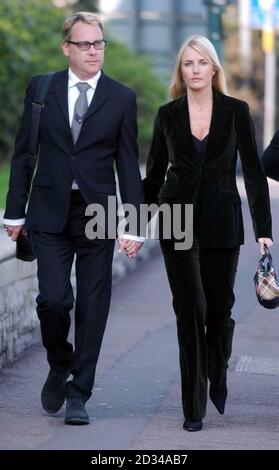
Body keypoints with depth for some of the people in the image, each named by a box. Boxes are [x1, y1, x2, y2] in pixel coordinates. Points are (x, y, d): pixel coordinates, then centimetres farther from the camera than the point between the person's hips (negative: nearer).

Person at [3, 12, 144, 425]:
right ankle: (59, 368, 18)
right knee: (53, 298, -10)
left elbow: (128, 165, 3)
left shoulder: (122, 99, 3)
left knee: (92, 306, 1)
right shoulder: (41, 89, 5)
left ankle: (79, 393, 11)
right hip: (50, 211, 0)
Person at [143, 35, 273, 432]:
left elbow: (254, 172, -1)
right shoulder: (168, 115, 3)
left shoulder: (236, 111, 0)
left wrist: (263, 229, -7)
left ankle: (217, 377, 35)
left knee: (219, 308, 5)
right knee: (190, 309, -5)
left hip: (222, 222, 0)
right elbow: (155, 173, 12)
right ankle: (193, 408, 0)